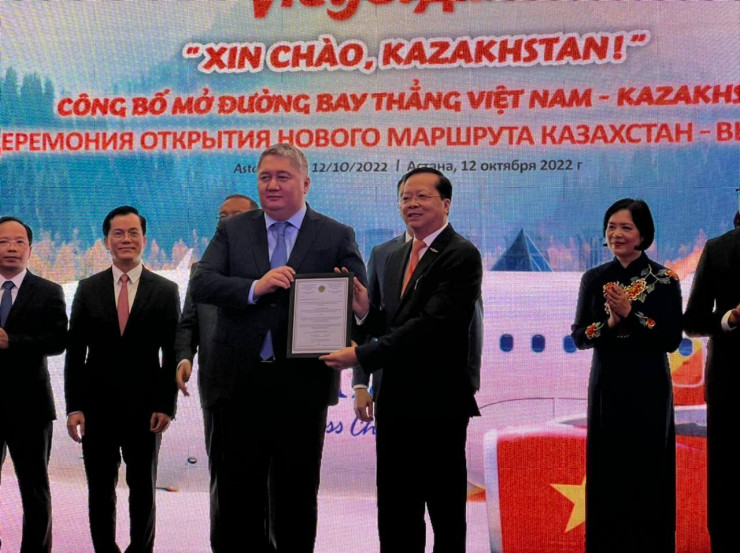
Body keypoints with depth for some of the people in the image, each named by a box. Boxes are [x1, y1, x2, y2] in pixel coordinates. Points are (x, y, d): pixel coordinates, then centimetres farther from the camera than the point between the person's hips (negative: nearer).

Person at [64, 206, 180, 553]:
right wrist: (74, 406, -3)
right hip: (97, 406, 1)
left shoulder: (165, 291, 1)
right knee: (100, 490, 8)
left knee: (143, 490, 8)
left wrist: (166, 405, -7)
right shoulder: (88, 289, 5)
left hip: (144, 407, -1)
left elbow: (171, 354, 0)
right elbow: (75, 351, 3)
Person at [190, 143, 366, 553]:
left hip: (302, 382, -1)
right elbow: (201, 284, -6)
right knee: (237, 493, 9)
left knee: (297, 495, 10)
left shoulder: (337, 237, 4)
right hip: (241, 381, 1)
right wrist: (254, 287, -22)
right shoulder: (232, 231, 7)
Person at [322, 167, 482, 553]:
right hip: (395, 403, 8)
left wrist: (362, 355, -22)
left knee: (445, 514, 5)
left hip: (438, 404, -8)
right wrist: (366, 312, -4)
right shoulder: (395, 258, 15)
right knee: (395, 519, 13)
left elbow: (431, 323, -21)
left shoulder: (461, 256, -11)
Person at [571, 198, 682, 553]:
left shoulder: (664, 280, -3)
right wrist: (609, 323, -15)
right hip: (606, 386, 2)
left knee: (648, 471, 2)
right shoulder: (594, 279, 6)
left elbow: (672, 339, -9)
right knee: (607, 470, 5)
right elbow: (579, 336, 3)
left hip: (648, 388, -2)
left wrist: (631, 314, -18)